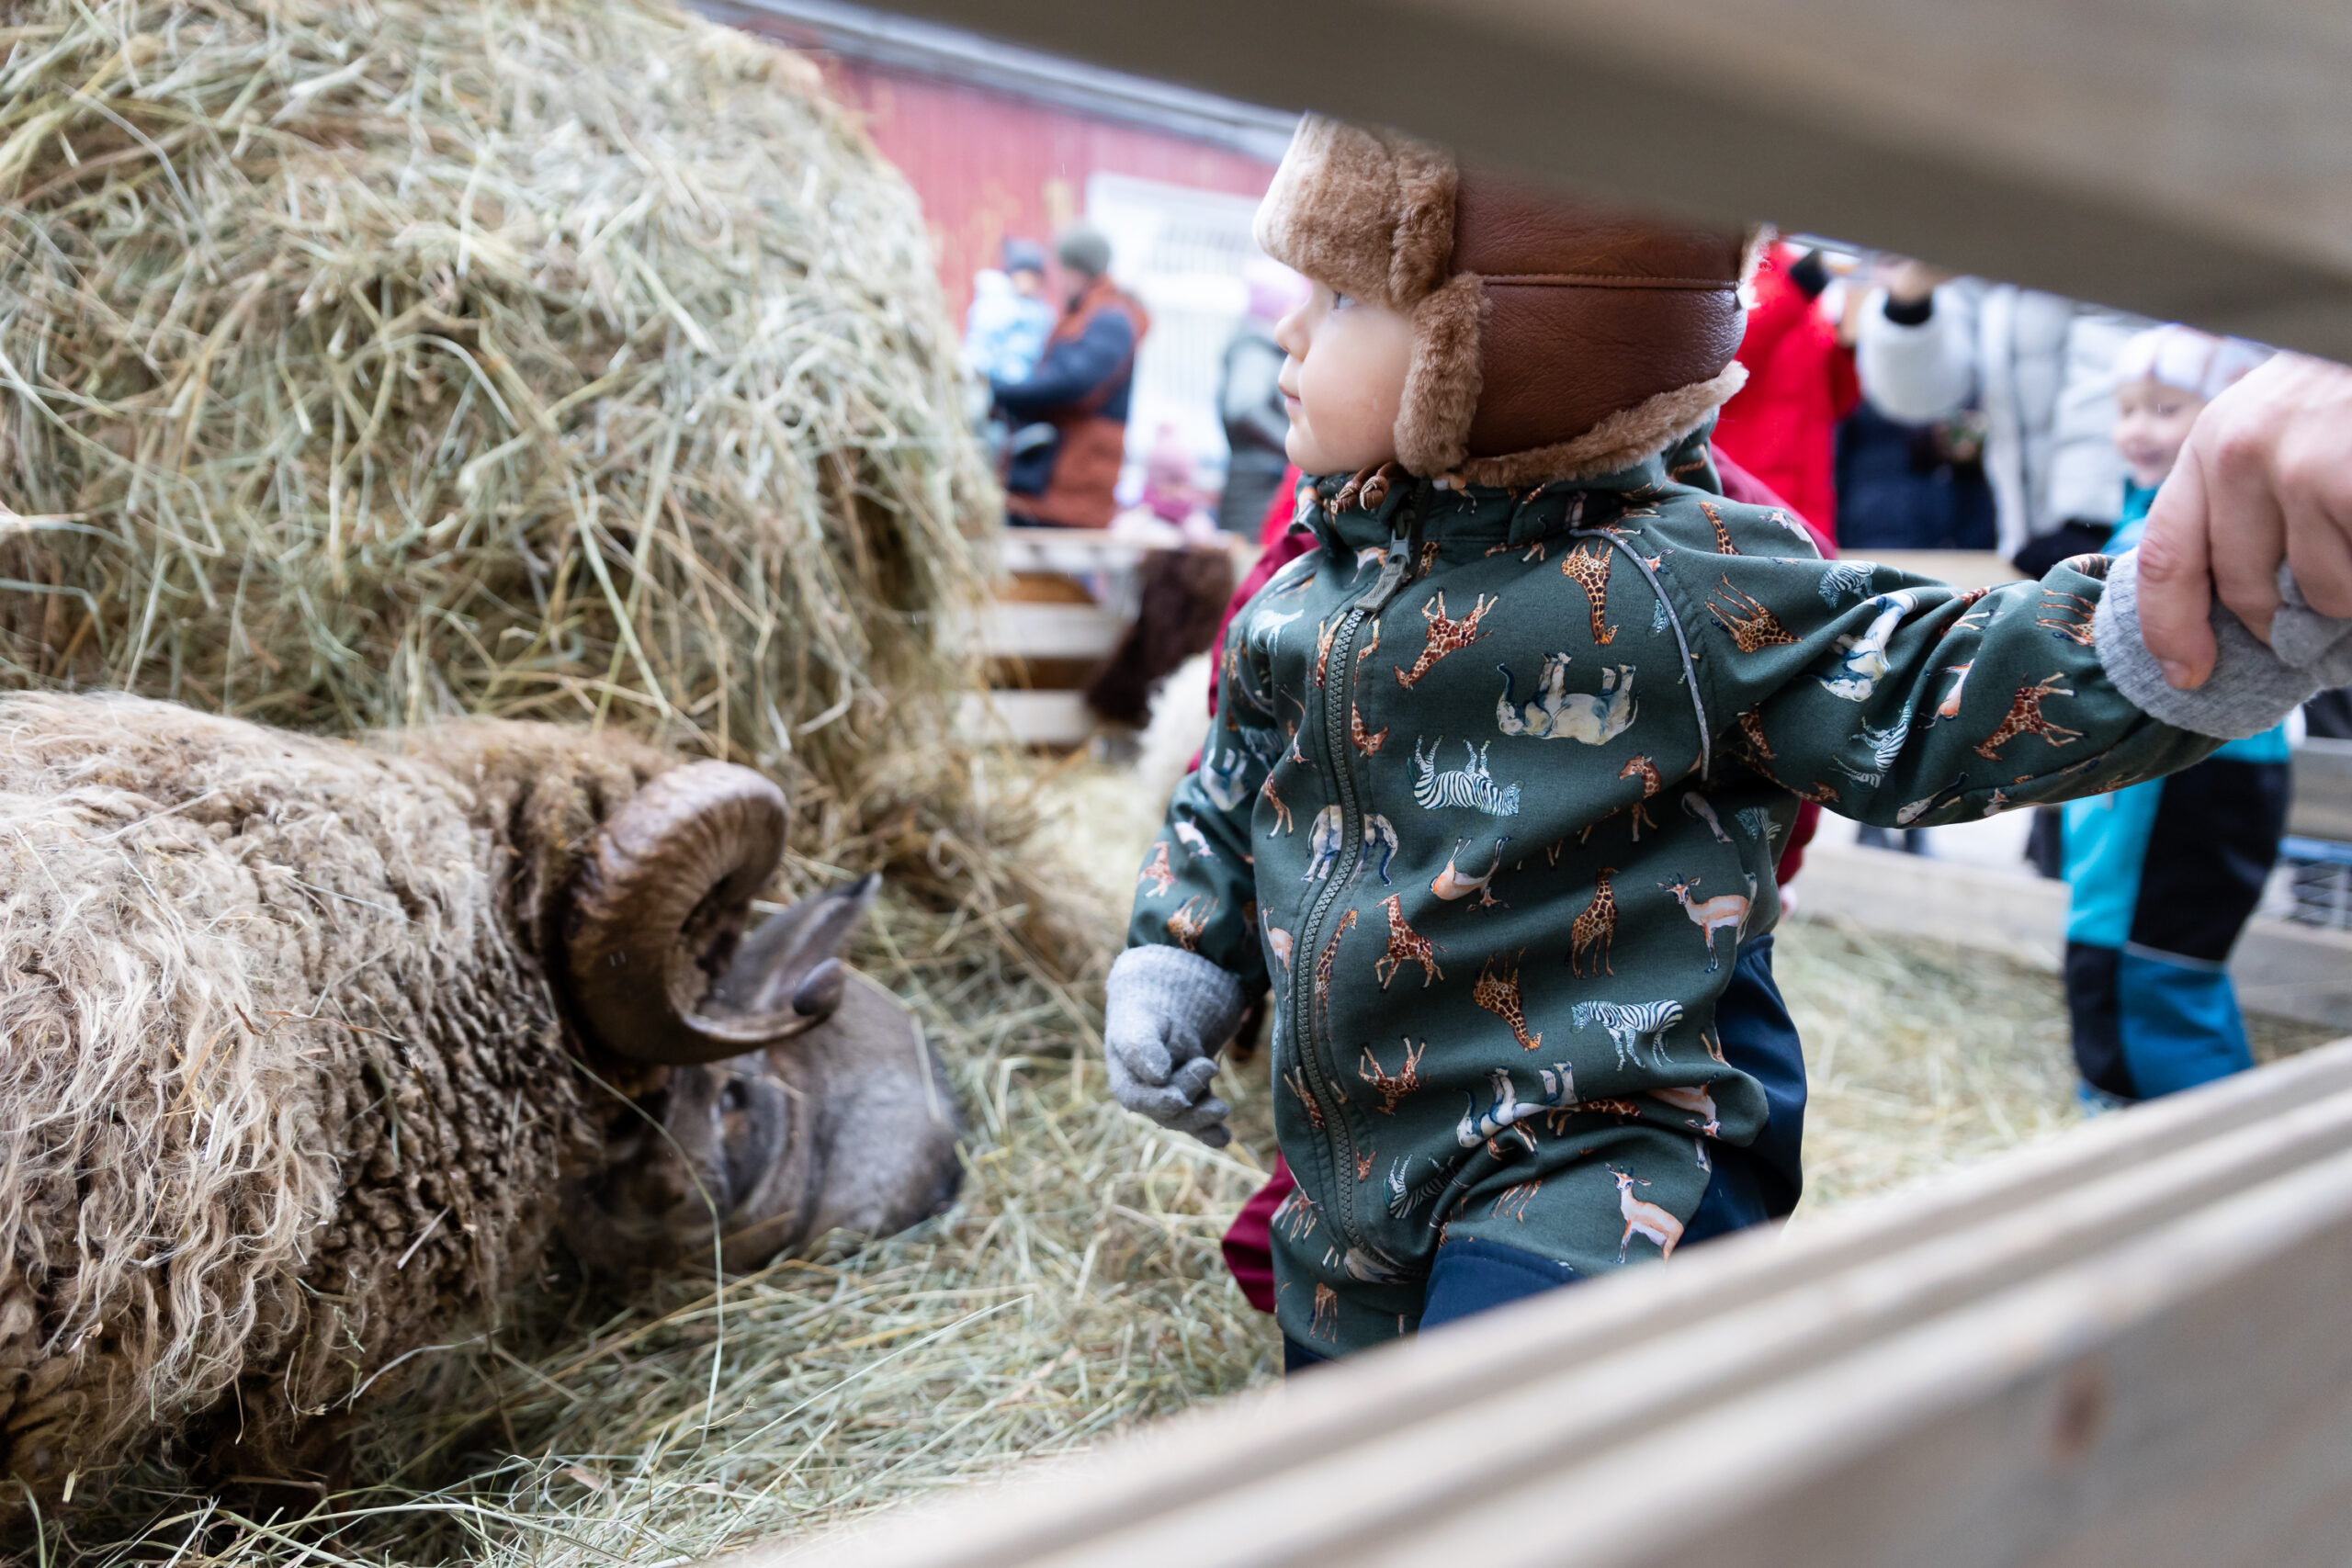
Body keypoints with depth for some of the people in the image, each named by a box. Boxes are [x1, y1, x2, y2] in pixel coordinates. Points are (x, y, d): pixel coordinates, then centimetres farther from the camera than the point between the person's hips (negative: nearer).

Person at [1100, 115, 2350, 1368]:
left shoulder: (1682, 588, -15)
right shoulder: (1307, 599, 5)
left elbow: (1941, 699, -19)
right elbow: (1229, 810, 19)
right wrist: (1174, 972, 11)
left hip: (1590, 1189, -7)